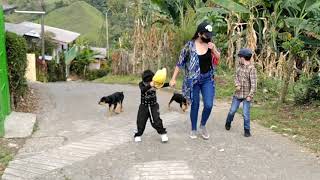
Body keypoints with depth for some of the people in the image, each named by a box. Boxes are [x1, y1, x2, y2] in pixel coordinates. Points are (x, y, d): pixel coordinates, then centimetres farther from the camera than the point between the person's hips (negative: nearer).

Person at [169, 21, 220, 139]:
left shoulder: (209, 44, 0)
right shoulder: (190, 45, -10)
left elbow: (218, 58, 7)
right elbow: (180, 62, -5)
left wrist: (214, 49, -14)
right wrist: (173, 79, -7)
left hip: (207, 79, 2)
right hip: (193, 79, -2)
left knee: (208, 105, -5)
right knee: (195, 105, 7)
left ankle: (203, 125, 22)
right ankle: (193, 129, 25)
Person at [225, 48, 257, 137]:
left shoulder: (252, 68, -15)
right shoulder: (240, 66, 4)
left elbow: (253, 84, -16)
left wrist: (250, 95, -18)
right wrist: (237, 84, -11)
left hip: (246, 95, -5)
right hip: (238, 93, 5)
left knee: (246, 114, -2)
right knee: (232, 110, 12)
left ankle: (247, 130, 12)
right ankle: (228, 123, 36)